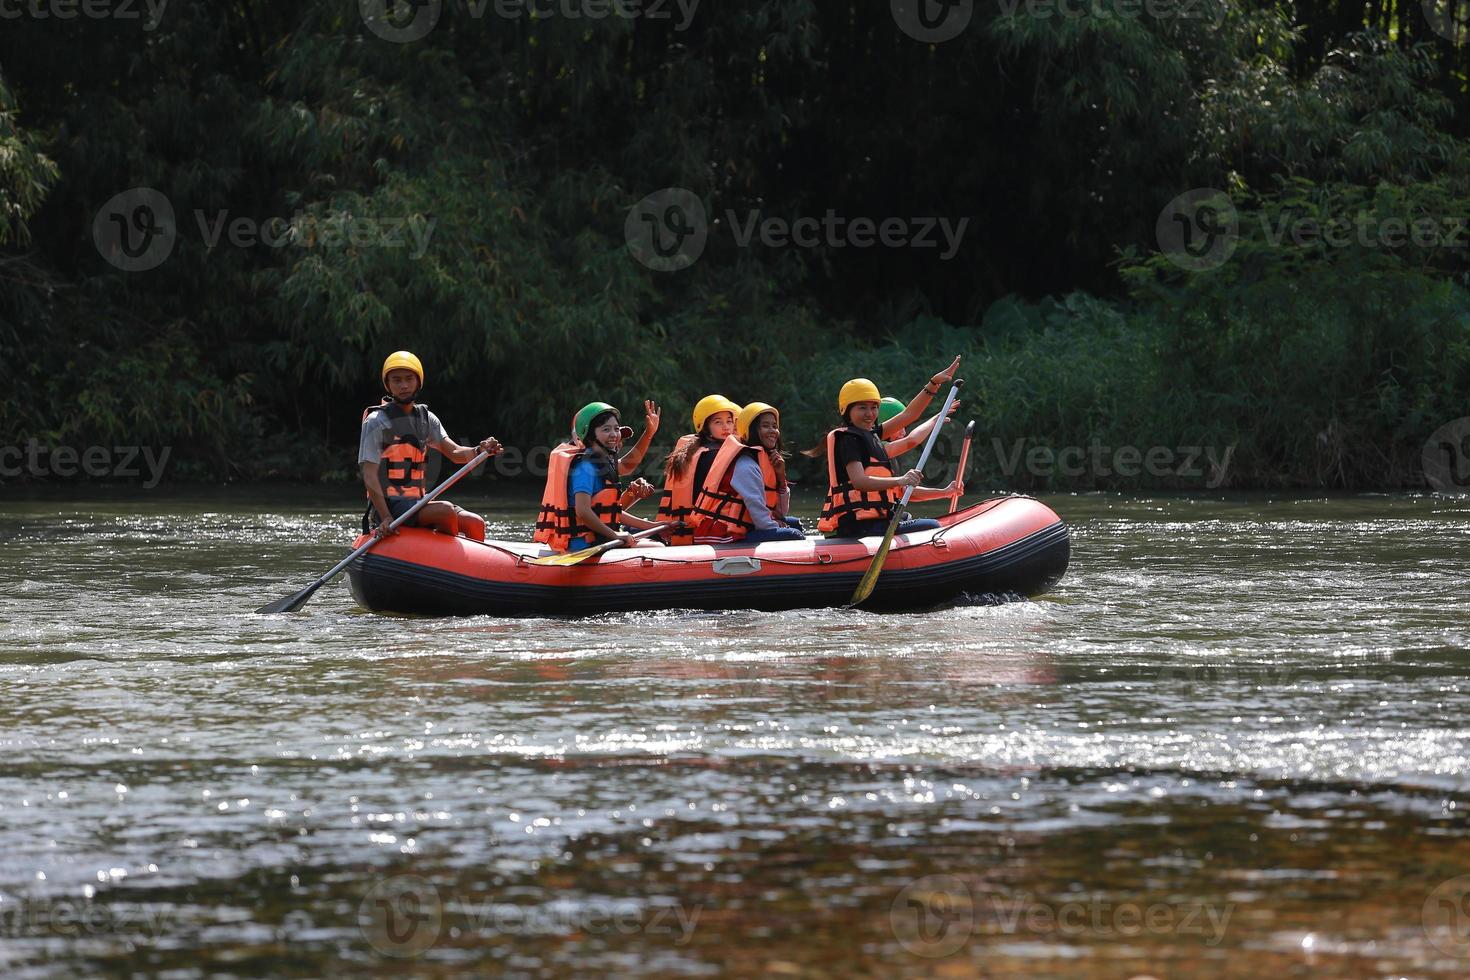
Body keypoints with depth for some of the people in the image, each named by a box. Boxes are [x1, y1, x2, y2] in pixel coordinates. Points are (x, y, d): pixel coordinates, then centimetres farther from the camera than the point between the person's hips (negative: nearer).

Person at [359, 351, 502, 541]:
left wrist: (480, 450, -20)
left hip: (416, 502, 7)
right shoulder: (376, 422, -7)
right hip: (388, 505, -7)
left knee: (475, 523, -8)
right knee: (445, 510, -29)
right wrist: (385, 517, -25)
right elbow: (369, 475, -14)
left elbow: (454, 453, 4)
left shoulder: (426, 418, 13)